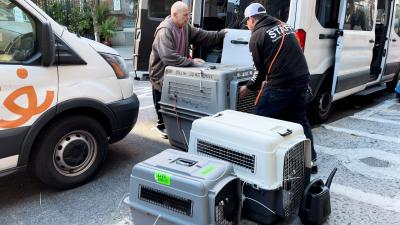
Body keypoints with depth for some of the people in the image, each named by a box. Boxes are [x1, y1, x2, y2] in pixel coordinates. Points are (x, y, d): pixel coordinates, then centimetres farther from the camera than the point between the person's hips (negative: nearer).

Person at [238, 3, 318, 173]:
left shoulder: (257, 35, -3)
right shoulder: (285, 26, 18)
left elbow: (261, 68, -1)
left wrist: (248, 87, 15)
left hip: (280, 84, -8)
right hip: (301, 80, 8)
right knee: (299, 120, 18)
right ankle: (311, 161, 25)